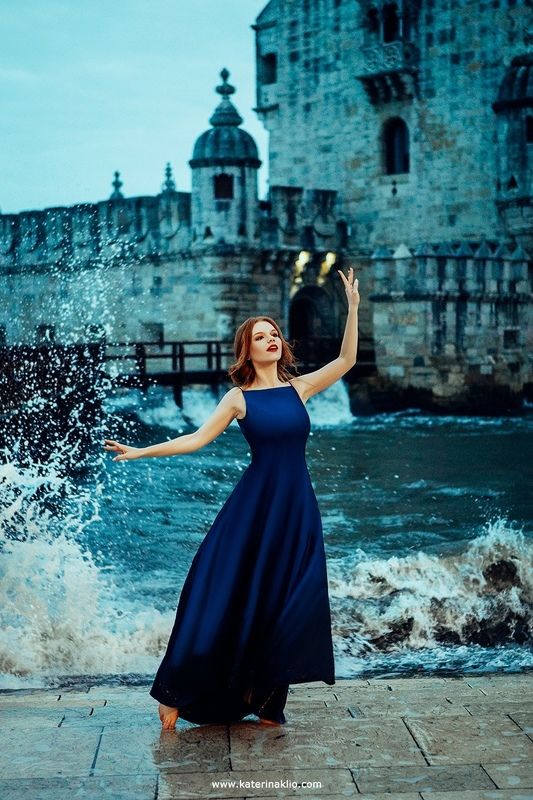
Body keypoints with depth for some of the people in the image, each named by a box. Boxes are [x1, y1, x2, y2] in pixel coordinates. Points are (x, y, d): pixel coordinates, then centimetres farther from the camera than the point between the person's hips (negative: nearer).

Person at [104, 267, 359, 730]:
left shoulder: (299, 388, 6)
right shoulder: (238, 398, 0)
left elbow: (346, 359, 0)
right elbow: (197, 439, -2)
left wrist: (353, 308, -8)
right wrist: (139, 452, -9)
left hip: (297, 507, 3)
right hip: (254, 504, -3)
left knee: (285, 606, 4)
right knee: (225, 596, -4)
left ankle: (265, 703, 14)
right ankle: (177, 696, 5)